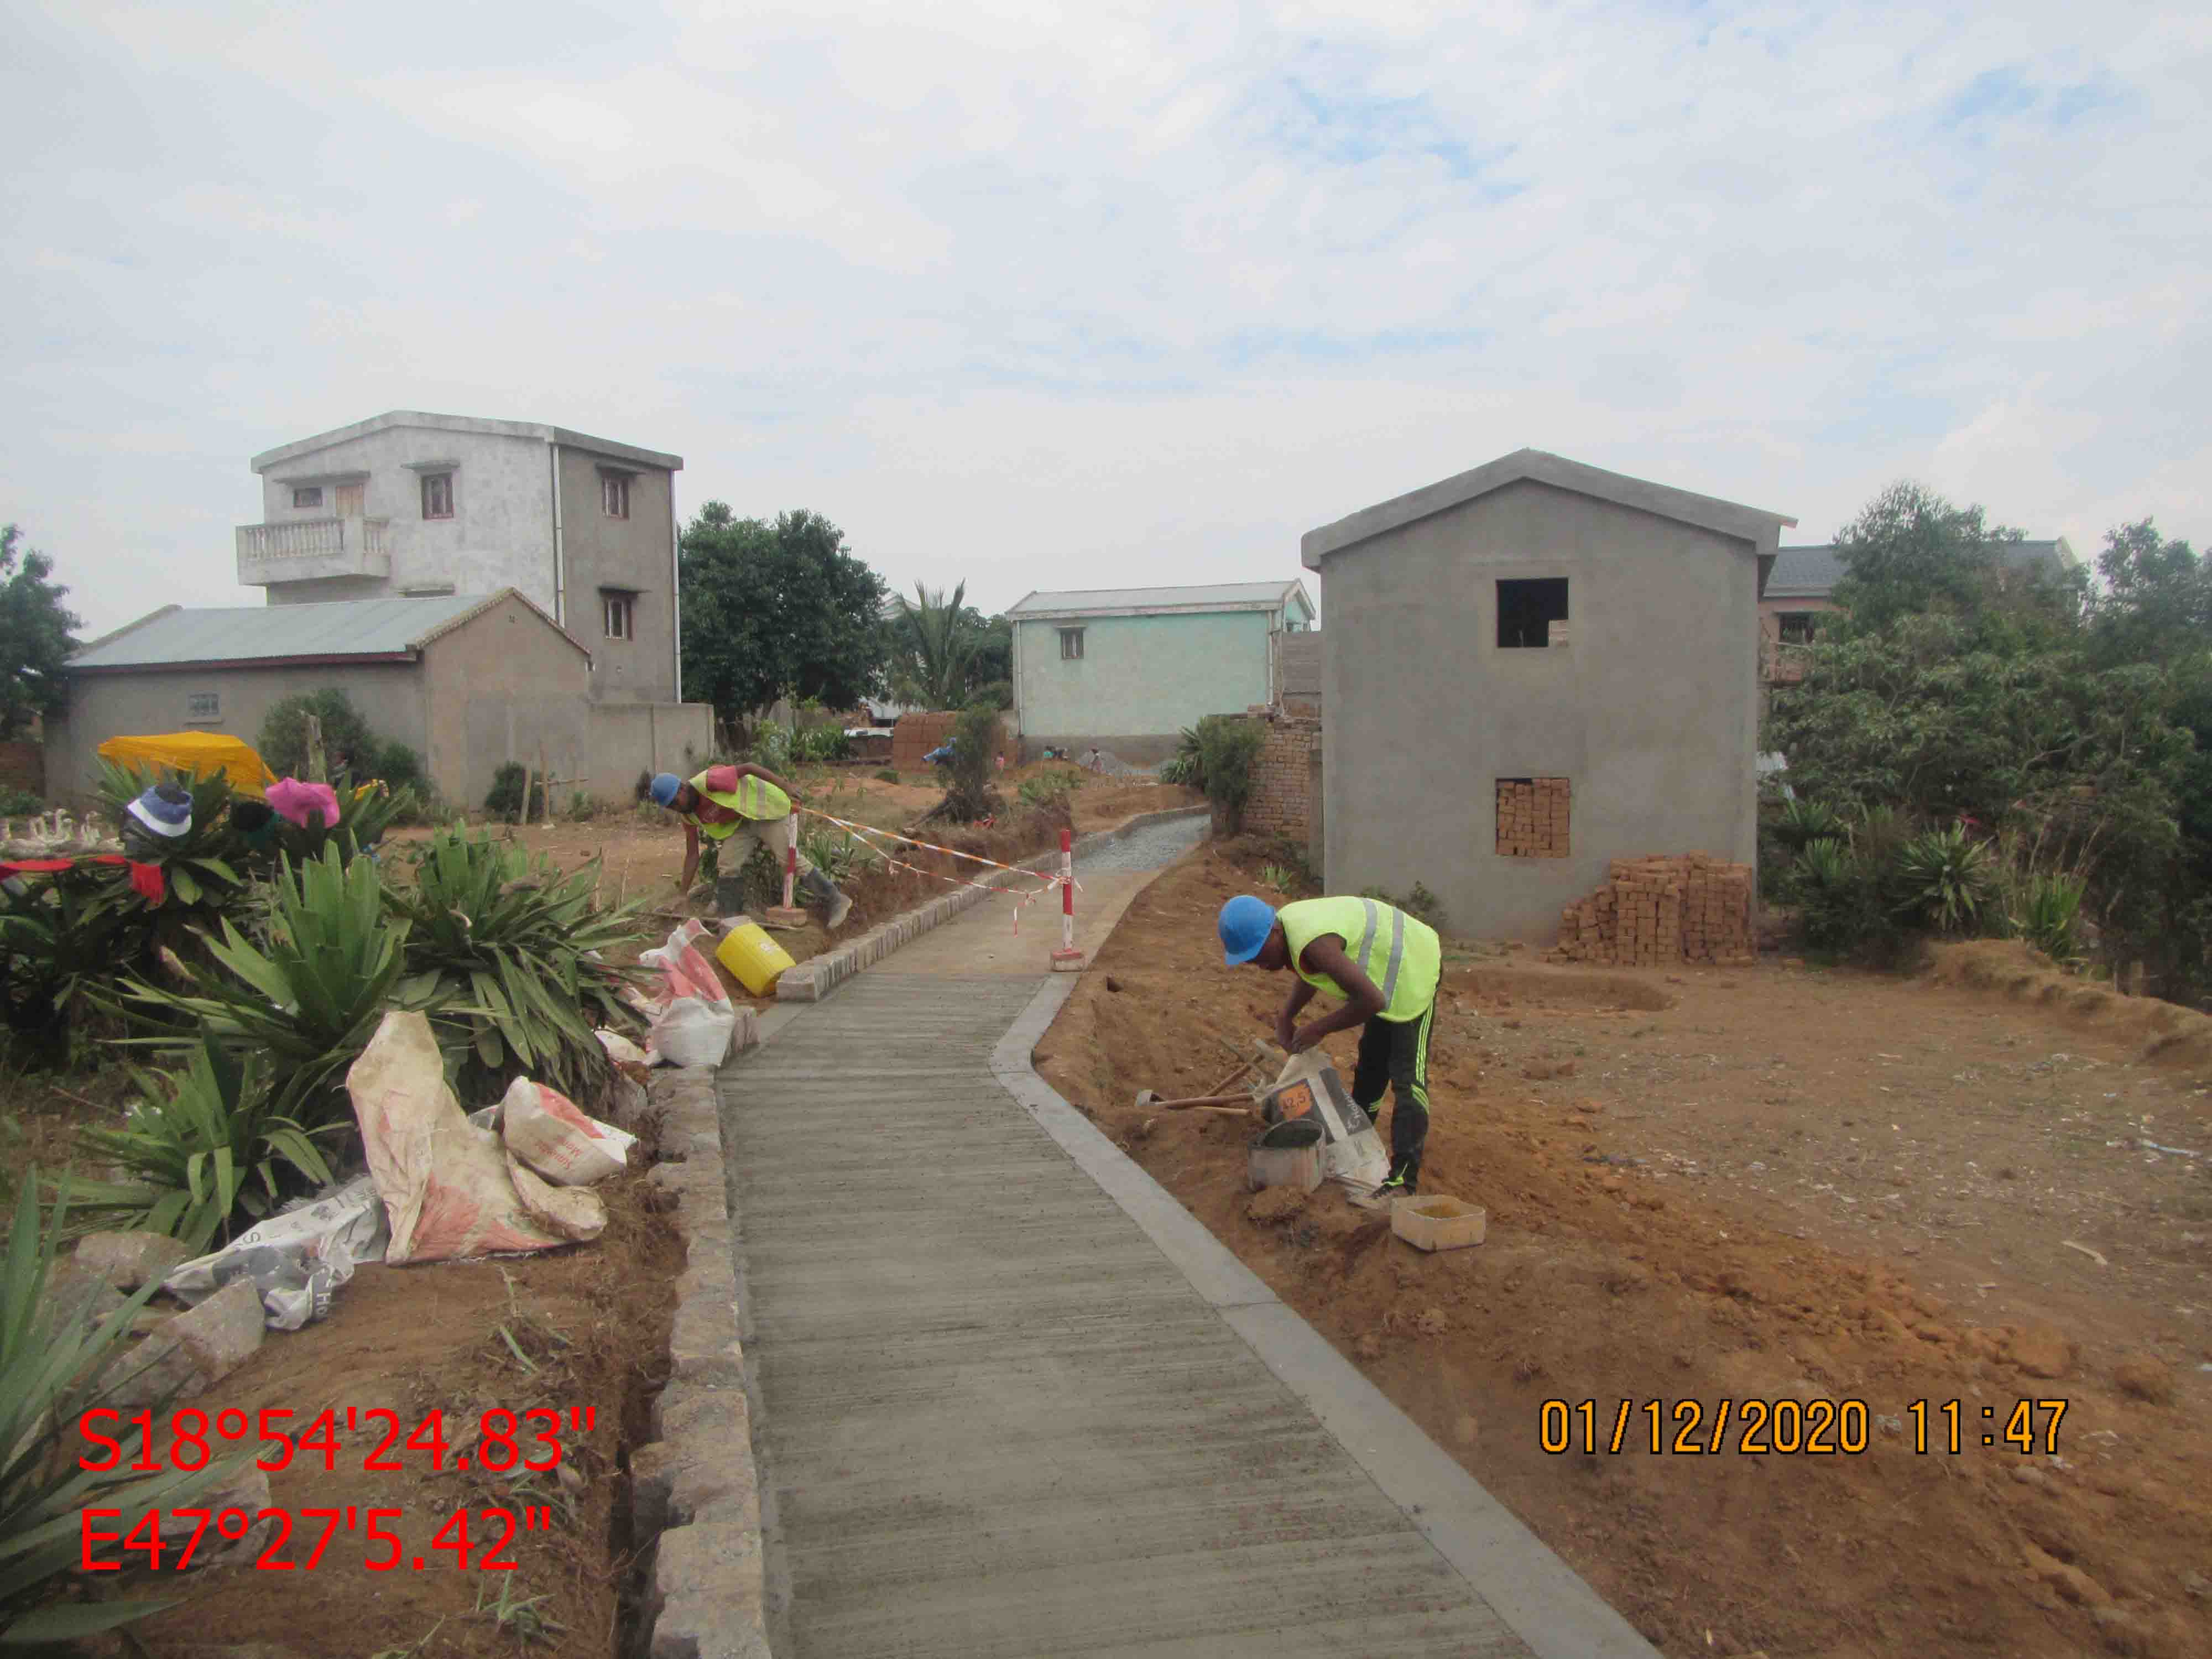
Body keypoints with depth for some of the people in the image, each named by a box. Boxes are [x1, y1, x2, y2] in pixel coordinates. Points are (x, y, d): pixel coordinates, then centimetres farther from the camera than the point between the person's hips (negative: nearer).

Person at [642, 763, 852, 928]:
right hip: (743, 821, 7)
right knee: (728, 864, -6)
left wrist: (786, 787, -21)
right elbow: (692, 855, 3)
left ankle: (835, 901, -6)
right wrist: (683, 892, -1)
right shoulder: (688, 816, -2)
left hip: (767, 807, -7)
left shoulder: (708, 782, -28)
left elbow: (748, 767, -22)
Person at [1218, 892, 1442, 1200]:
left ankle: (1404, 1179, -15)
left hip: (1414, 968, -10)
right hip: (1390, 965, 10)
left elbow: (1372, 1000, -36)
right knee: (1372, 1059, 25)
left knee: (1407, 1077, -14)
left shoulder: (1313, 943, -37)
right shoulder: (1286, 923, -7)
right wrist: (1286, 1018, 3)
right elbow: (1310, 973, 15)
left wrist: (1319, 1029, -25)